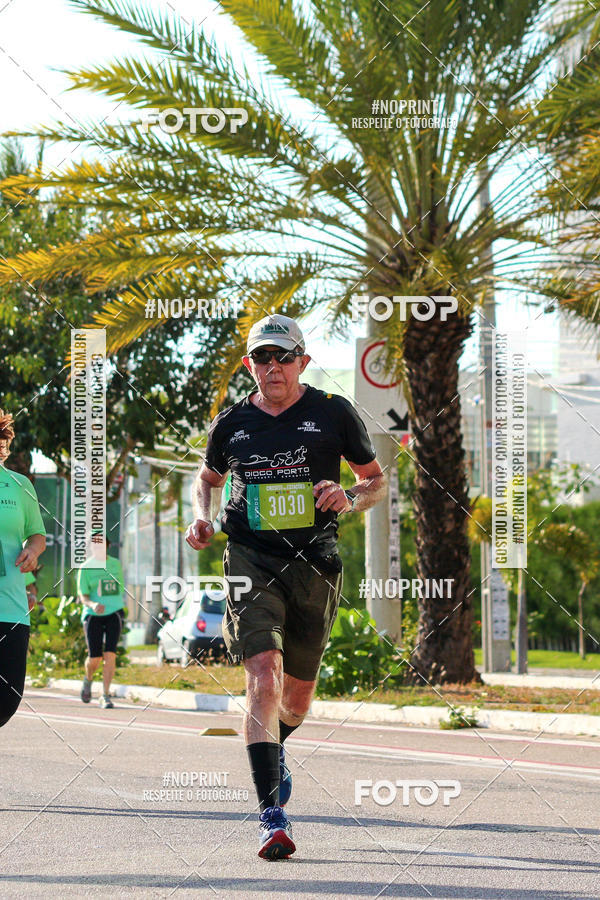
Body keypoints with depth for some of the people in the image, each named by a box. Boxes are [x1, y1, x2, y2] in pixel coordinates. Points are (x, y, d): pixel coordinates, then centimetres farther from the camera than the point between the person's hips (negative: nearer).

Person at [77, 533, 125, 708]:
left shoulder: (115, 564, 9)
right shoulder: (86, 568, -2)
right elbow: (83, 596, -7)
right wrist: (92, 605, -28)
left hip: (114, 614, 2)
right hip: (93, 615, -2)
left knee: (110, 655, -13)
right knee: (94, 658, -4)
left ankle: (106, 696, -8)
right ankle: (88, 680, 31)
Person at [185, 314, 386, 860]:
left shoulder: (333, 414, 2)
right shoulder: (232, 423, 7)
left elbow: (377, 481, 11)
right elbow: (208, 478, 26)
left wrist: (349, 499, -10)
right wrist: (203, 518, 6)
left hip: (314, 564, 1)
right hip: (251, 559, -1)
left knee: (298, 693, 13)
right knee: (264, 673, -20)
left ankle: (273, 748, 50)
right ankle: (272, 813, -22)